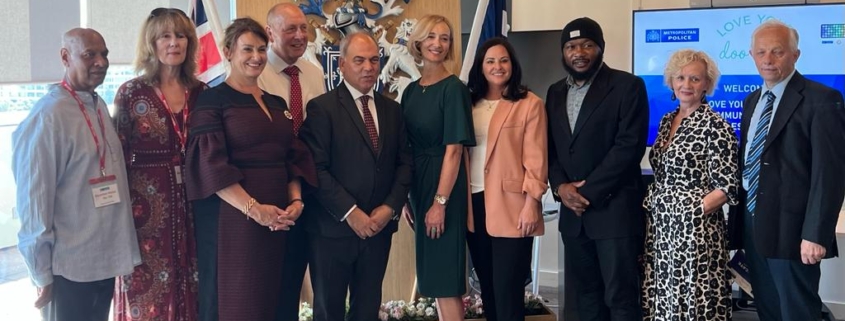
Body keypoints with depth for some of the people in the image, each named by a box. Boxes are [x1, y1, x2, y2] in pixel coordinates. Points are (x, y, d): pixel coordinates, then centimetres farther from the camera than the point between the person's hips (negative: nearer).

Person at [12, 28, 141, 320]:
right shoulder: (48, 116, -16)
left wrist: (121, 250, 11)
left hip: (106, 257, 7)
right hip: (69, 265, -7)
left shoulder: (99, 106, 7)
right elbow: (34, 198, -15)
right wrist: (41, 273, -12)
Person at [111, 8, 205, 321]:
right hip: (147, 204, -3)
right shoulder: (132, 92, -4)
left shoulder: (200, 92, 6)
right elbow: (117, 155, -2)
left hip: (191, 201, 3)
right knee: (148, 289, 5)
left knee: (190, 285, 10)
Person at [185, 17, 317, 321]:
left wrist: (296, 200, -5)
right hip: (231, 219, -6)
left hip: (277, 222, 6)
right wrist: (253, 208, -19)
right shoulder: (212, 100, -3)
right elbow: (212, 166, -12)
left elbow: (294, 158, 13)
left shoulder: (277, 103, 15)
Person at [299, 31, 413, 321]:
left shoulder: (392, 109, 12)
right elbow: (316, 169, -13)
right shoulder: (322, 107, -6)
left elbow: (404, 163, 8)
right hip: (333, 229, -5)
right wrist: (350, 213, -16)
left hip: (378, 228, 5)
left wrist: (391, 207, -6)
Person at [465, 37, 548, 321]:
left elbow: (535, 159, -7)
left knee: (508, 291, -3)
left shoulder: (529, 104, -3)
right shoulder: (470, 103, 12)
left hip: (510, 207, -5)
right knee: (487, 287, 13)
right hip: (474, 204, 5)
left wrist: (531, 203, -14)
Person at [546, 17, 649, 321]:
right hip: (572, 211, 6)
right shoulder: (555, 92, 14)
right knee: (586, 294, 13)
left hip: (615, 210, -6)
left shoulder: (628, 86, -5)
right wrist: (560, 186, -6)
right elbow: (550, 147, 13)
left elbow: (630, 146, -13)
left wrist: (588, 191, -15)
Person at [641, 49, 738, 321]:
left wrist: (691, 214, -18)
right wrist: (650, 204, 5)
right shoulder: (667, 121, 11)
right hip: (659, 227, 7)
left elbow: (728, 187, -13)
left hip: (695, 230, -7)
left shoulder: (715, 126, -10)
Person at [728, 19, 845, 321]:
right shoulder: (752, 101, 14)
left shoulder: (821, 99, -10)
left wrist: (816, 234, -21)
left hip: (791, 227, -7)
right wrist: (741, 218, 13)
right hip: (753, 224, 7)